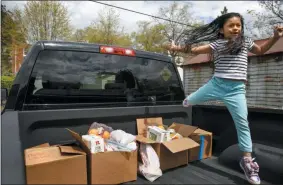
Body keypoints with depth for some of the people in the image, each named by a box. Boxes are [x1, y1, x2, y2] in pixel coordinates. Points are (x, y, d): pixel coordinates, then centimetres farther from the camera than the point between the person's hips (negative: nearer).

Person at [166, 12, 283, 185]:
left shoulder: (246, 42, 10)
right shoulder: (217, 44, 1)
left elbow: (261, 50, 28)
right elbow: (195, 50, -5)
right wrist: (177, 48, -15)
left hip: (237, 89, 1)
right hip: (216, 84, 0)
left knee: (242, 122, -2)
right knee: (191, 100, 14)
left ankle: (247, 159, 11)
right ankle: (187, 102, 56)